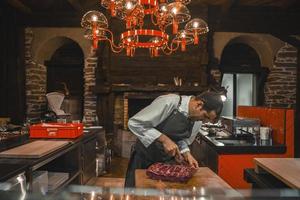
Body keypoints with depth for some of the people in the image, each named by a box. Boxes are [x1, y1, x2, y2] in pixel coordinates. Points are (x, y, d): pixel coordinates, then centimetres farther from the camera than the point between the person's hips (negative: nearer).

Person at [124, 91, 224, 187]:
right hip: (144, 157, -4)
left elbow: (182, 140, 8)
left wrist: (186, 153, -12)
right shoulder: (167, 103, -27)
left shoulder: (197, 121, -6)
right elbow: (134, 123, -26)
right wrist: (163, 139, -30)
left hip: (168, 161, 5)